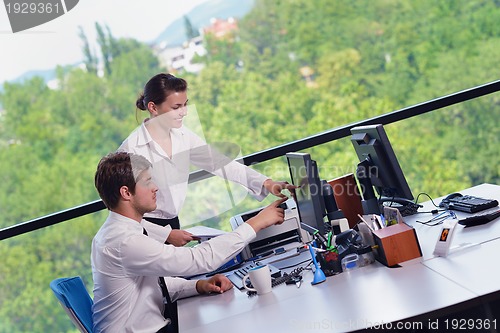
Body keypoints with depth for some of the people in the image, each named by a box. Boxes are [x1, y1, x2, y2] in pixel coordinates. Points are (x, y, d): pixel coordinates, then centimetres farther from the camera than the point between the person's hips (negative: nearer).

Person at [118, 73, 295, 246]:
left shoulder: (182, 136, -1)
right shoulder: (131, 149, -18)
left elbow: (218, 162, -5)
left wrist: (266, 183, -14)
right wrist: (166, 234, -19)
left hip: (173, 224, 6)